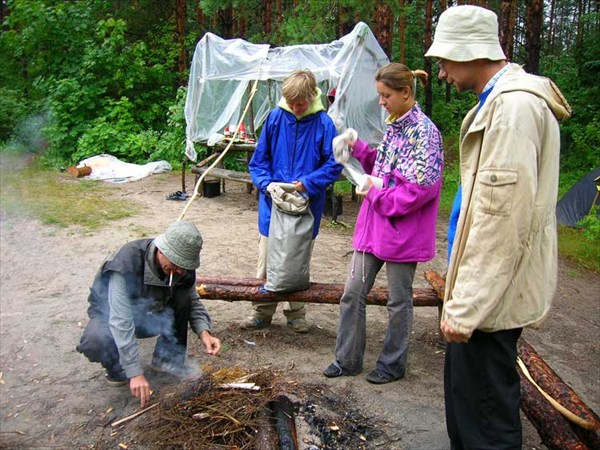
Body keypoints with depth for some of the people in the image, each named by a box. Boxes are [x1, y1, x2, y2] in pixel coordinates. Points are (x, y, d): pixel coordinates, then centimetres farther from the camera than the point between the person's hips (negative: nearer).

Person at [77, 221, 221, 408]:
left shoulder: (182, 267, -20)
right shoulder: (127, 262, -38)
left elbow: (193, 302, -8)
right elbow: (121, 321, -41)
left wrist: (204, 332, -29)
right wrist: (135, 373, -45)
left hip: (150, 313, 5)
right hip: (111, 313, -5)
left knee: (182, 295, -22)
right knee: (97, 340, -37)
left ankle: (167, 358, -4)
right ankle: (117, 368, -3)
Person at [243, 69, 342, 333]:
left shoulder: (323, 123, -8)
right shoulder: (276, 117, -3)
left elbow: (334, 165, -6)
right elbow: (259, 160, 3)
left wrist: (308, 183, -19)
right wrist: (267, 183, -14)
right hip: (273, 203, 1)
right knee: (266, 261, 8)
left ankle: (296, 313, 29)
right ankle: (263, 311, 24)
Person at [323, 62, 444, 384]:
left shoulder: (424, 132, -14)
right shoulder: (393, 128, 11)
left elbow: (422, 187, -20)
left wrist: (377, 195, -14)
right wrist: (360, 149, 6)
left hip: (402, 231, -8)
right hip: (373, 224, 8)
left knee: (398, 300, 9)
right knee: (353, 292, 10)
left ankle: (393, 364, 27)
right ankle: (347, 359, 25)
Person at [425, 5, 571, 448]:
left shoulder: (514, 105, -18)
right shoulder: (503, 100, 15)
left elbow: (504, 216, -25)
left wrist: (466, 307, -22)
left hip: (493, 295, -10)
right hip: (487, 289, 11)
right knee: (463, 390, 22)